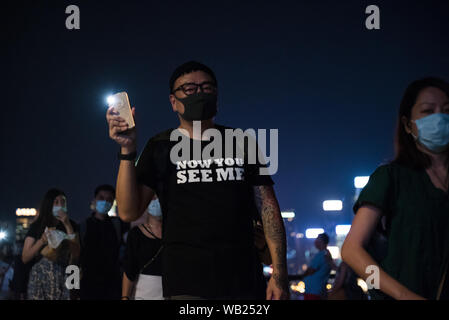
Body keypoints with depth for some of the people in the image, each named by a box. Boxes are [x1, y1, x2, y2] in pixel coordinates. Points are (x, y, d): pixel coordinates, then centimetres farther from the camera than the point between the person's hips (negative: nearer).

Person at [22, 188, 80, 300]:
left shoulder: (71, 226, 10)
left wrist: (68, 226, -5)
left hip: (63, 280, 0)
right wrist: (41, 241, -11)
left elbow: (76, 255, -4)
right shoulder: (36, 226, 8)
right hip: (39, 279, 0)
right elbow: (25, 258, 4)